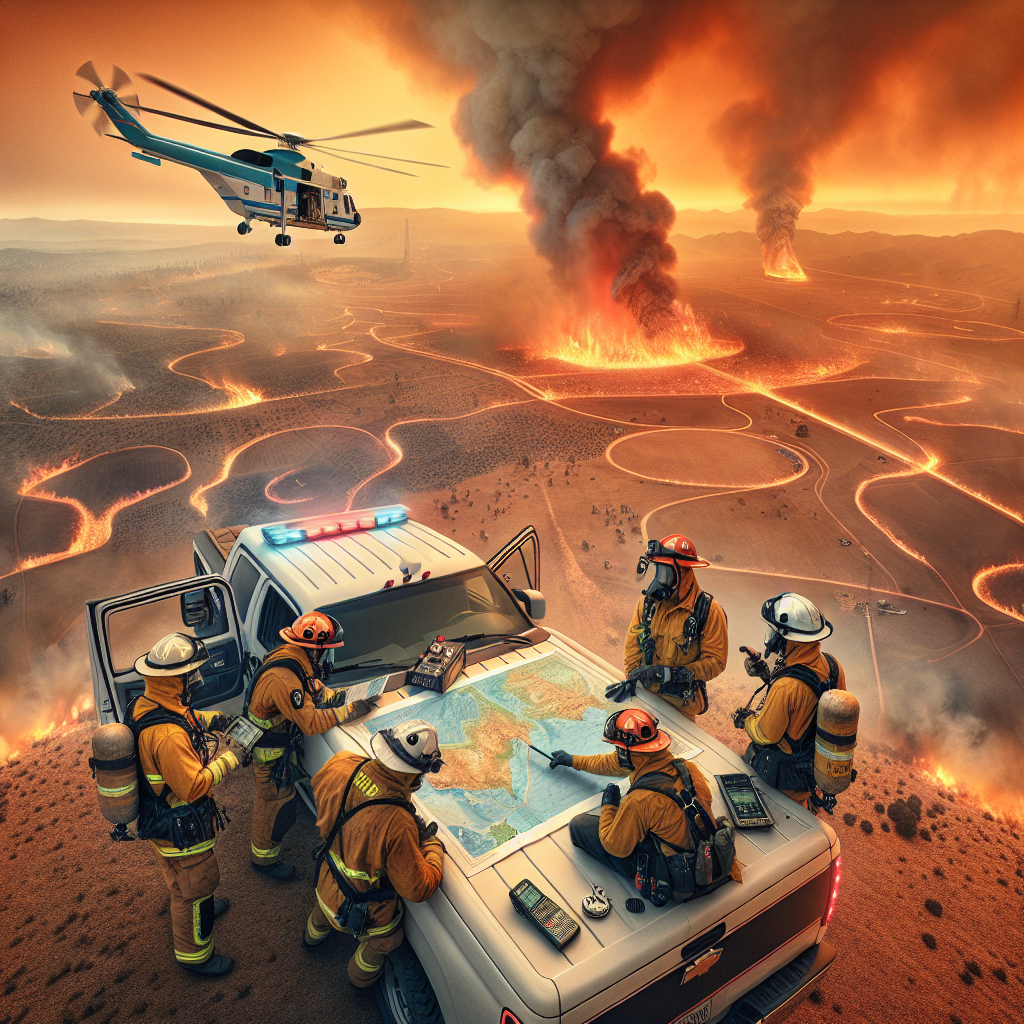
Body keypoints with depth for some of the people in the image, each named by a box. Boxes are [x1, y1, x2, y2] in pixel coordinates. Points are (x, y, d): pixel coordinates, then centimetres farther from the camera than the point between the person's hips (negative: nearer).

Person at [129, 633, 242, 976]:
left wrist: (205, 720, 2)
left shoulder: (142, 706, -11)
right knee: (195, 886, 14)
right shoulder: (169, 735, -41)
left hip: (155, 816, 9)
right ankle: (194, 954, 35)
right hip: (178, 830, -9)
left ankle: (199, 906, 60)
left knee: (184, 881, 34)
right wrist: (229, 759, -24)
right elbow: (193, 787, -33)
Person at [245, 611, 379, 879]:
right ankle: (264, 859, 32)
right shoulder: (284, 679, -39)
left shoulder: (295, 661, -8)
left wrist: (347, 694, -9)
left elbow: (316, 691, 5)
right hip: (271, 753, -9)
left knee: (269, 798, 31)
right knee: (278, 806, 10)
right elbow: (311, 722, -34)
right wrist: (351, 710, -30)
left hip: (283, 743, 9)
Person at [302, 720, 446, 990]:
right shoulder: (398, 825, -45)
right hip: (366, 914, -6)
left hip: (327, 886, 6)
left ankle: (313, 935, 75)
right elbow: (418, 889, -29)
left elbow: (318, 785, 0)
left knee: (322, 916, 43)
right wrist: (432, 845, -13)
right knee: (383, 942, 33)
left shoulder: (341, 766, -29)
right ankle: (361, 978, 61)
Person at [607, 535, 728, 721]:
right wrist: (631, 678, -9)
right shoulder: (647, 602, -3)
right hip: (645, 693, 3)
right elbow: (633, 643, 5)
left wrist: (670, 673, -24)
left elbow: (716, 661, -15)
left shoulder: (708, 610, -16)